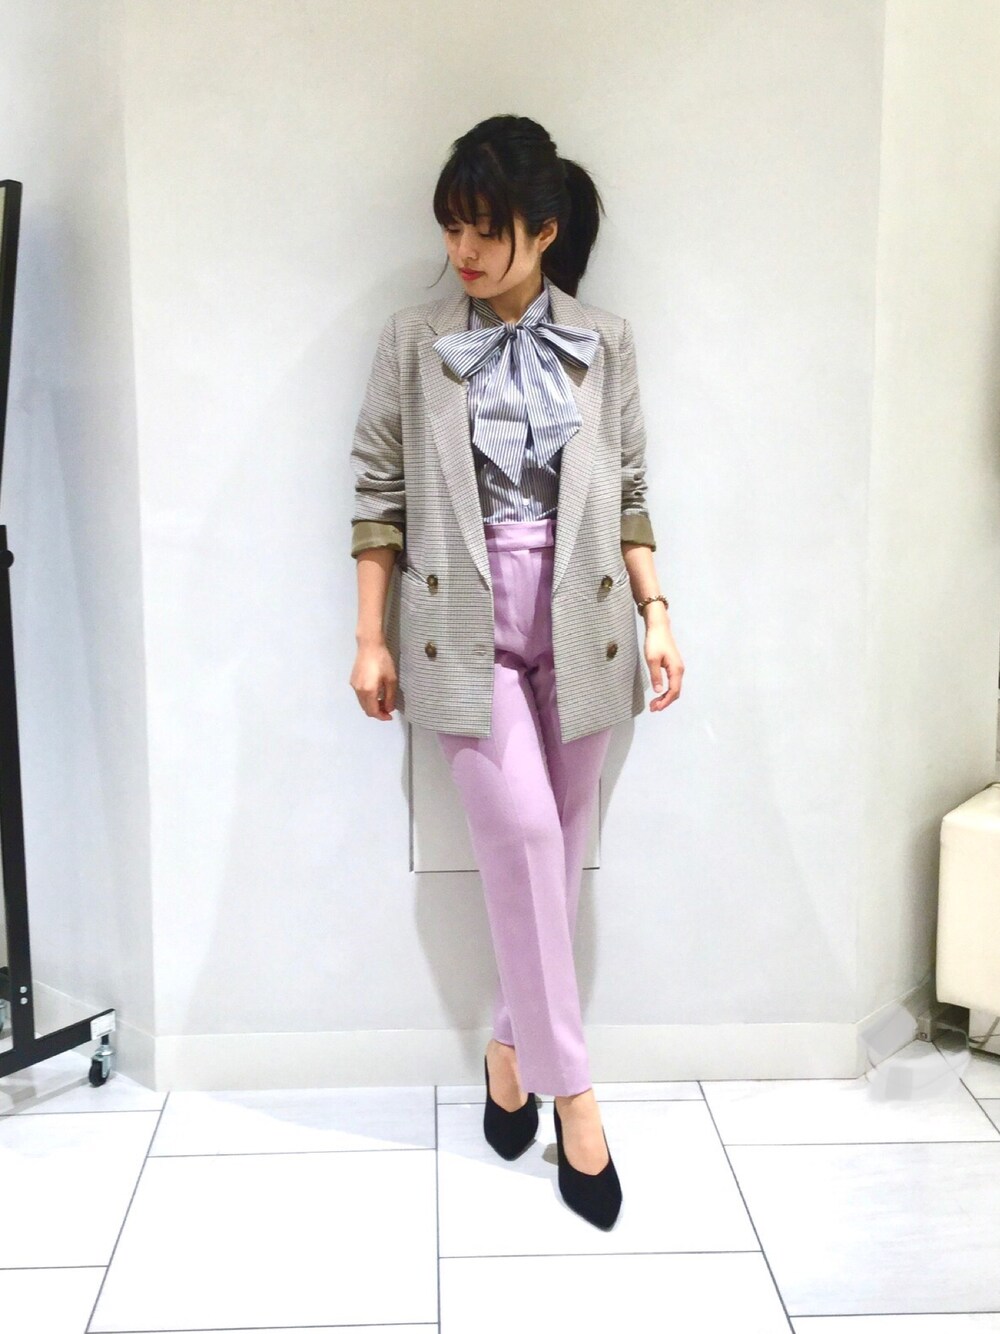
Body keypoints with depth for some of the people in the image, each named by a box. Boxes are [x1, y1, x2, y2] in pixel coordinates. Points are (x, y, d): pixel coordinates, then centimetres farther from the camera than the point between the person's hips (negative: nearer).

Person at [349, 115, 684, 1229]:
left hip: (577, 619, 3)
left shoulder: (604, 343, 6)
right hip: (466, 622, -2)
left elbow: (629, 495, 9)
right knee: (522, 833, -11)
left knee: (557, 845, 7)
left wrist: (656, 613, 1)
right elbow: (378, 493, 2)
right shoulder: (414, 341, 1)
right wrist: (371, 637, -1)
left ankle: (512, 1045, 25)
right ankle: (568, 1087, 0)